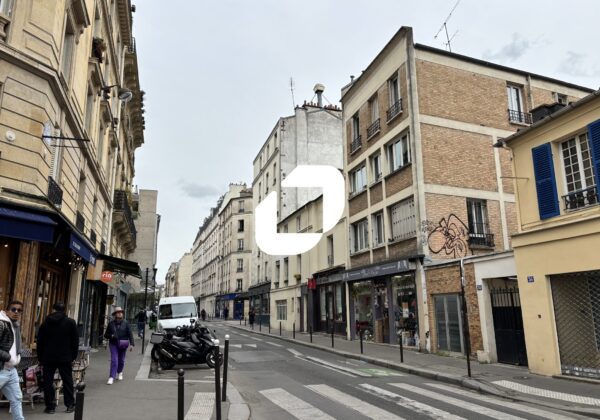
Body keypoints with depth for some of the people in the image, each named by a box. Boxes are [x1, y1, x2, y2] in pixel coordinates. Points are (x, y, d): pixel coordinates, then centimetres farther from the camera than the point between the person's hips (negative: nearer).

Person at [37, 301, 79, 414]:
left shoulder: (45, 323, 3)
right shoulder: (70, 322, -3)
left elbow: (40, 342, 7)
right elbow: (75, 341, -3)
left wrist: (40, 357, 13)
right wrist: (73, 356, 5)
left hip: (48, 357, 1)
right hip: (65, 358, -1)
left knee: (48, 382, 9)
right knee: (67, 381, 7)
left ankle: (50, 406, 10)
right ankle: (70, 405, 12)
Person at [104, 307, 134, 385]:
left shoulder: (125, 323, -1)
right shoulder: (111, 324, 1)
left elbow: (130, 334, -6)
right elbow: (106, 335, 6)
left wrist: (131, 344, -16)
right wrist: (111, 336, -16)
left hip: (123, 344, 1)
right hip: (113, 344, -1)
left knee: (121, 360, 12)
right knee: (114, 360, -12)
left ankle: (119, 372, 38)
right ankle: (111, 377, -10)